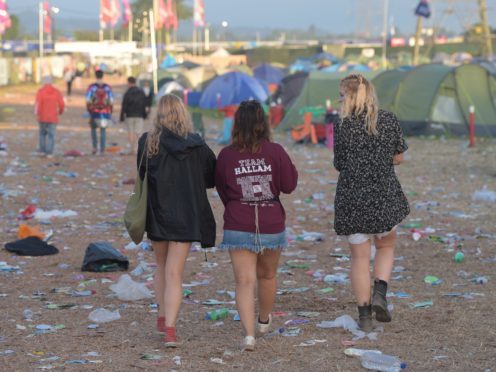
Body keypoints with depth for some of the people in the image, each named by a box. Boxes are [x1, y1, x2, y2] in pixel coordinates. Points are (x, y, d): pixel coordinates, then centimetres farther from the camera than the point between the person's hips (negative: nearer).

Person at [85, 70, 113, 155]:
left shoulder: (91, 87, -5)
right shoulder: (108, 87, 0)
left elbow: (88, 101, -7)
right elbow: (111, 101, -1)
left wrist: (89, 111, 6)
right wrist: (110, 112, 10)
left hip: (94, 112, -1)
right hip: (105, 112, 1)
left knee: (93, 129, 18)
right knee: (103, 130, 9)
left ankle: (95, 147, 6)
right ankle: (102, 150, 6)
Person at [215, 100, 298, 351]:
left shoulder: (226, 155, -6)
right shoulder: (275, 152, -8)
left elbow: (222, 190, 7)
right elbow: (289, 185, -1)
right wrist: (290, 167, 16)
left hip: (238, 227, -1)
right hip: (272, 226, 1)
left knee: (245, 281, -3)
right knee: (267, 275, 22)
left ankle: (249, 333, -19)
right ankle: (264, 321, 43)